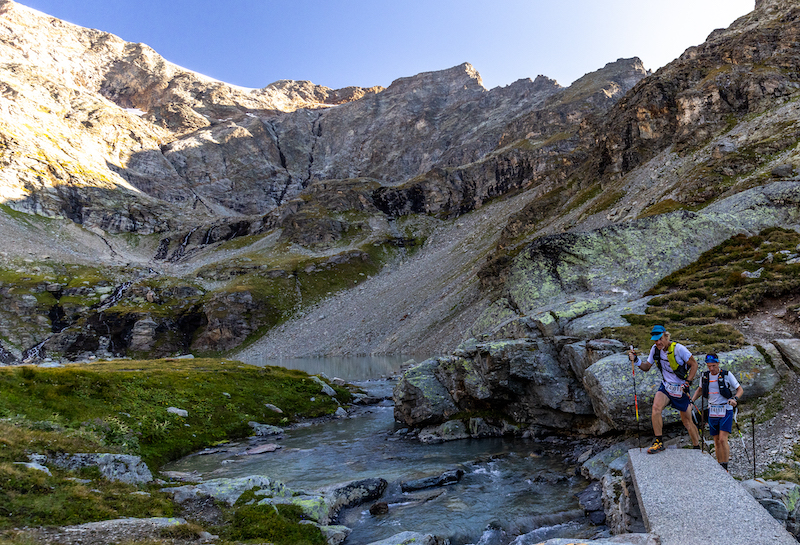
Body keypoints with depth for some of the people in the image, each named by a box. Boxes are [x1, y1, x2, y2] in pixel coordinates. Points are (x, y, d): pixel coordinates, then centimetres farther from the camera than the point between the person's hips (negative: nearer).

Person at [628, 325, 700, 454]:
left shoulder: (678, 349, -18)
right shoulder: (655, 349, -3)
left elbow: (694, 364, -9)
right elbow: (646, 367, 7)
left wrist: (688, 383, -15)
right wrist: (636, 360, -13)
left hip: (681, 388, -3)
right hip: (666, 386, 3)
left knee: (687, 421, 6)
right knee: (656, 407, -24)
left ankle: (697, 447, 29)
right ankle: (659, 442, -16)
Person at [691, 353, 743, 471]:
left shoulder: (727, 375, -9)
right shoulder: (704, 376, 3)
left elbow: (740, 389, -3)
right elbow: (700, 389, 20)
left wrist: (735, 399, -23)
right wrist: (691, 401, 7)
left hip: (726, 411, -4)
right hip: (712, 412, 4)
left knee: (723, 439, -14)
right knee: (717, 441, 9)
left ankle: (725, 468, -4)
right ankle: (719, 468, 18)